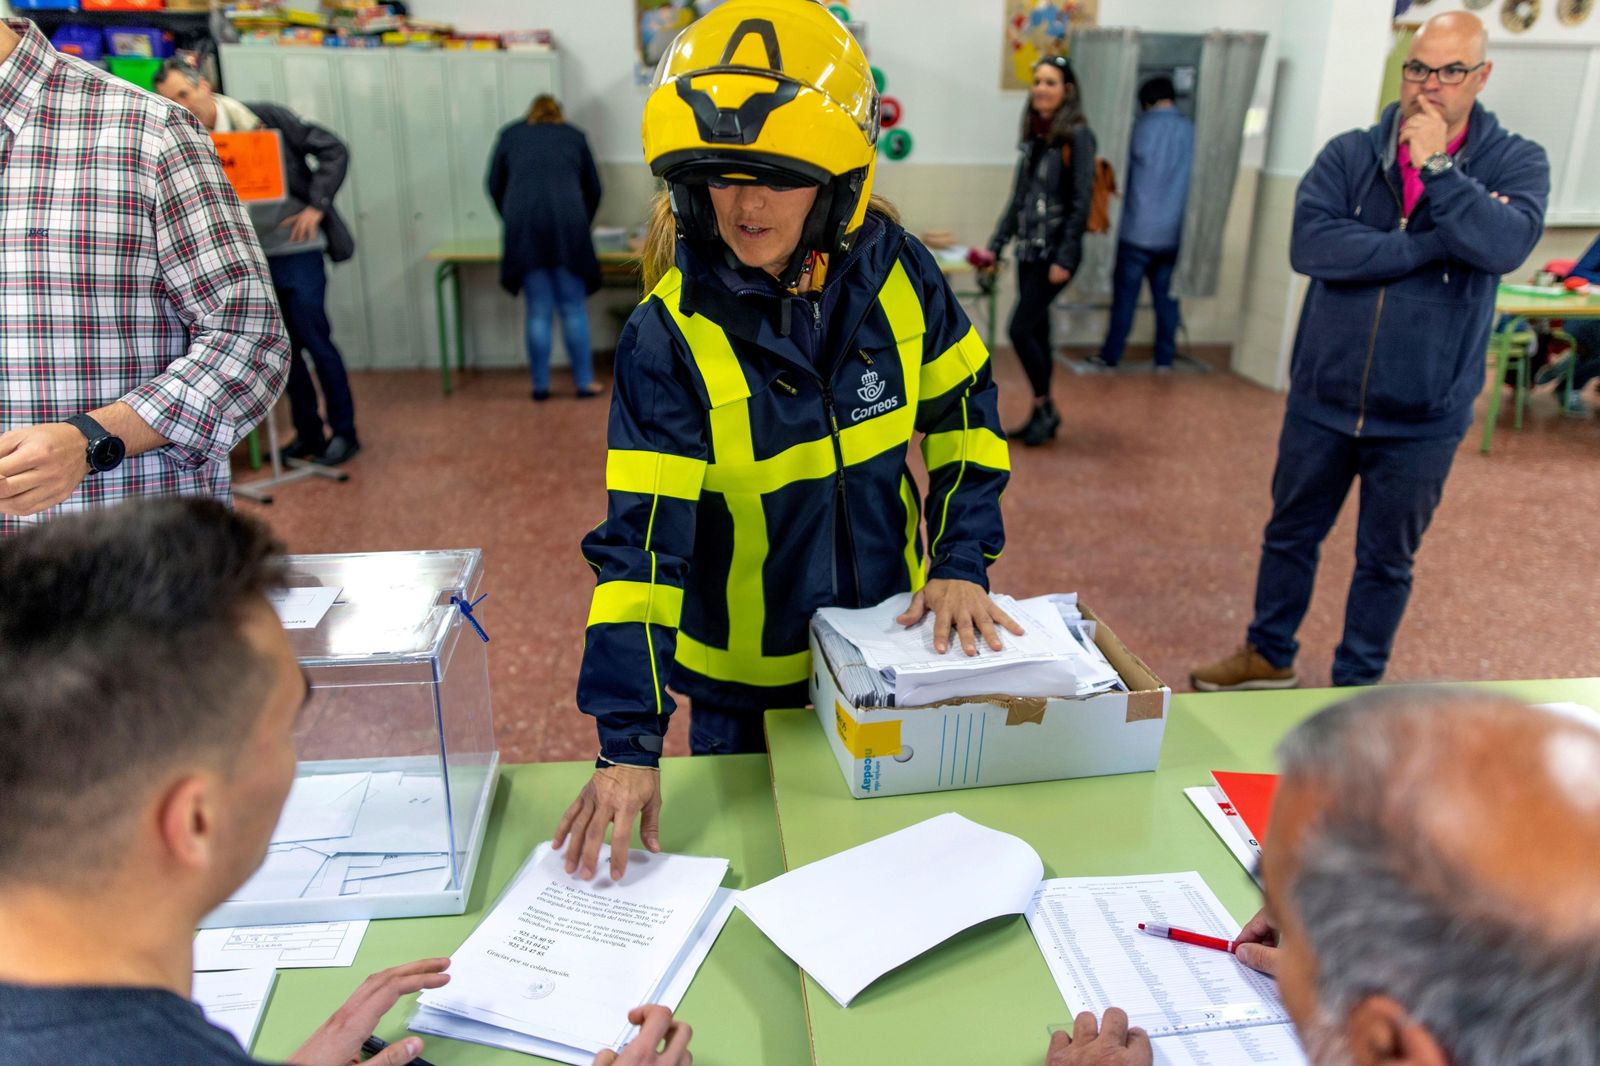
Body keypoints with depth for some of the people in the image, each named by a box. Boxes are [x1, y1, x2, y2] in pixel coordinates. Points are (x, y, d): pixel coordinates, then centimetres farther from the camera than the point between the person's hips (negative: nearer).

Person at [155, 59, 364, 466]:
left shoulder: (265, 118, -10)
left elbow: (332, 150, -6)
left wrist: (316, 206, -12)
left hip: (294, 250, -4)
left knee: (315, 340, -2)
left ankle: (344, 431, 11)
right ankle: (308, 431, 24)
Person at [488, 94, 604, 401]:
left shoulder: (510, 135, 20)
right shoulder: (575, 136, 21)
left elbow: (495, 186, 20)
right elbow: (594, 190, 24)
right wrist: (582, 225, 38)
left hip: (524, 226, 1)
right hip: (567, 222, 0)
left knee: (539, 311, 5)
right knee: (574, 309, 5)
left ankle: (541, 385, 9)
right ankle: (585, 382, 6)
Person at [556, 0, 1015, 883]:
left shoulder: (893, 271, -13)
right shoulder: (669, 337, -23)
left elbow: (964, 415, 0)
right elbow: (642, 538, -26)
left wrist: (962, 562, -10)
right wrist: (629, 742, -29)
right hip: (743, 671, -2)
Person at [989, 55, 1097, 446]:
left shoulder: (1077, 136, -9)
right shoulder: (1033, 136, 11)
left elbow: (1081, 202, -13)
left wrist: (1065, 259, -18)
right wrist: (996, 245, 14)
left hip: (1055, 252, -7)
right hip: (1028, 250, 7)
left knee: (1021, 329, -9)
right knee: (1037, 332, 10)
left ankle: (1046, 409, 7)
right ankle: (1041, 414, 20)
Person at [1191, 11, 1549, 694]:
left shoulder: (1515, 163, -4)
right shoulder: (1349, 156, -4)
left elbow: (1506, 246, -24)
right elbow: (1309, 245, -21)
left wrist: (1434, 166, -22)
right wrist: (1435, 243, -21)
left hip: (1422, 419, -1)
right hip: (1322, 401, 1)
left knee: (1386, 560, 13)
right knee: (1290, 536, 17)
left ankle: (1357, 685, 32)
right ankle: (1269, 657, 38)